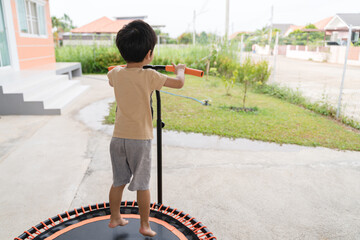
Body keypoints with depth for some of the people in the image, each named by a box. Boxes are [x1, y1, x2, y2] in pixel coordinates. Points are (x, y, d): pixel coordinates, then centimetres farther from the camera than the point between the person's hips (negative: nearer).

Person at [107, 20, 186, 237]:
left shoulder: (116, 73, 1)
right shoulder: (149, 76, -14)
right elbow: (179, 83, -7)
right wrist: (180, 69, 13)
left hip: (119, 137, 4)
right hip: (140, 138, -4)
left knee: (118, 181, 18)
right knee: (142, 184, 9)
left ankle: (115, 218, 34)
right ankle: (145, 225, 23)